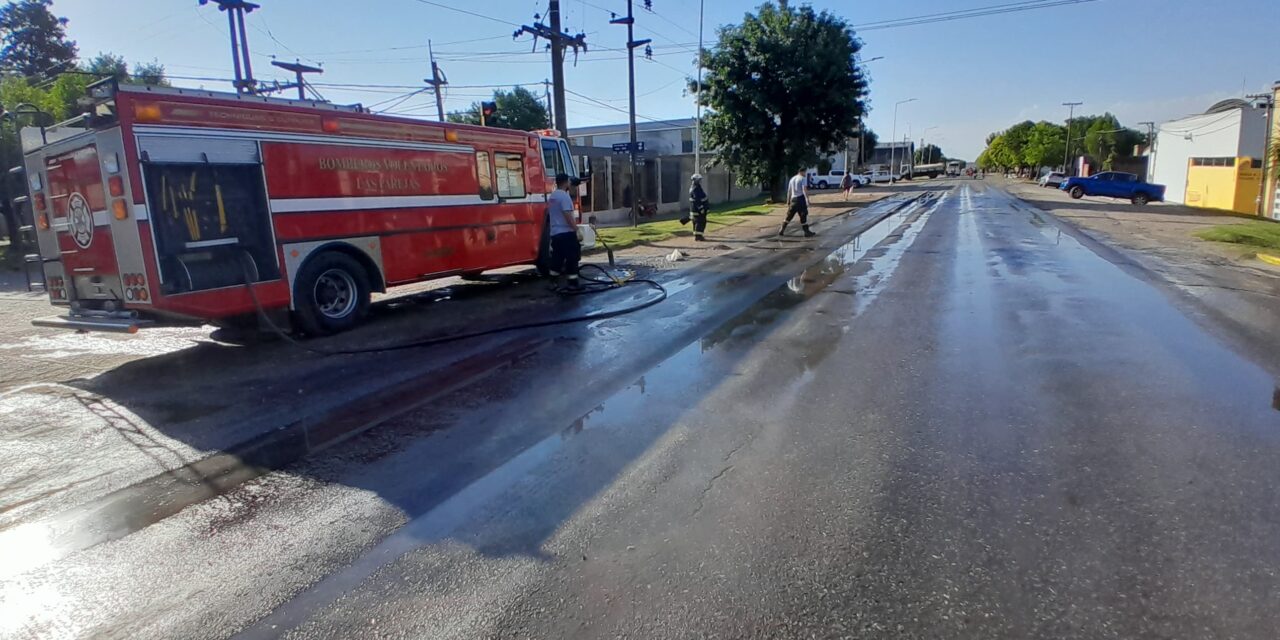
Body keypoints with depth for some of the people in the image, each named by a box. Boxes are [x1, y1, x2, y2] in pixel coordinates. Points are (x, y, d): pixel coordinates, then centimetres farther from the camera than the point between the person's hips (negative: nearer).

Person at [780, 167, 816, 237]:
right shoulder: (802, 179, -5)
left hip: (793, 199, 6)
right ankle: (807, 232, -3)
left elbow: (789, 191, 18)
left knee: (789, 216, 13)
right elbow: (805, 190, -17)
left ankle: (781, 231, 14)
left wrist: (788, 201, 22)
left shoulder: (792, 179, 16)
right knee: (803, 216, -5)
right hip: (801, 198, -6)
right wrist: (807, 199, -21)